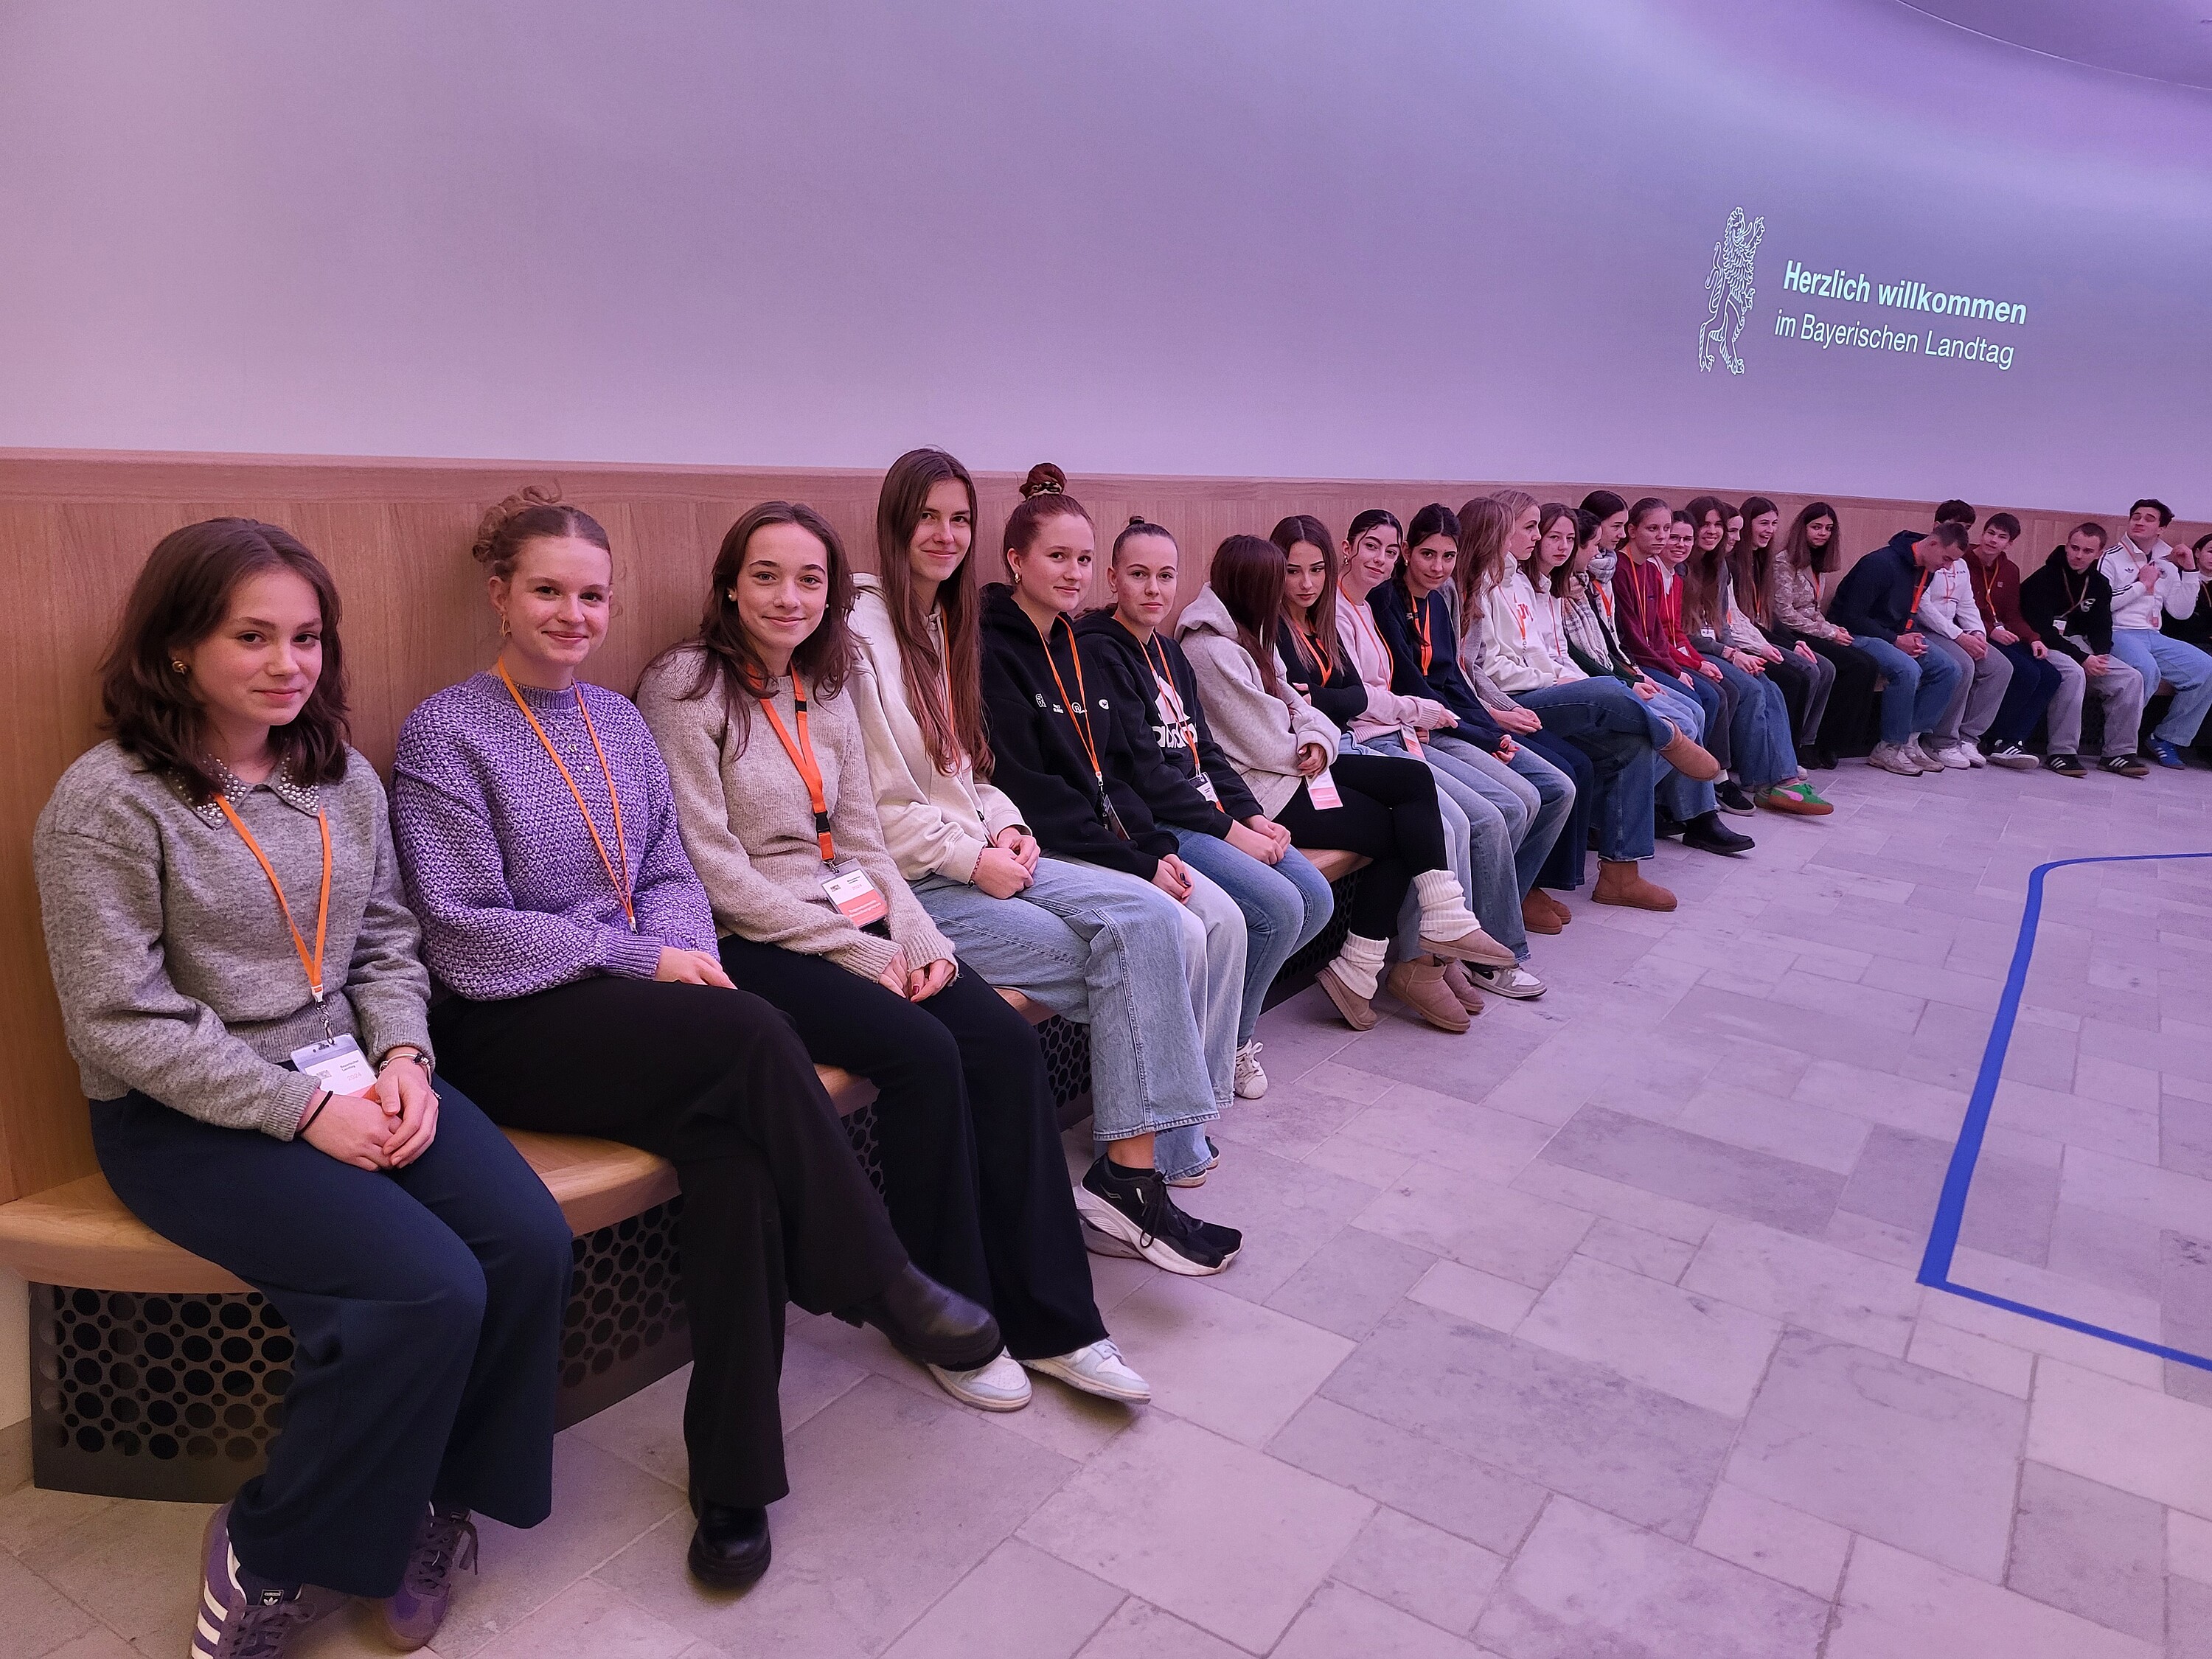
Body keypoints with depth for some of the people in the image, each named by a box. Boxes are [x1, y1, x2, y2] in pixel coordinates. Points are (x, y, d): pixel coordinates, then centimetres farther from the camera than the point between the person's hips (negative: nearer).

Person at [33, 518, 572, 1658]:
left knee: (533, 1245, -18)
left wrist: (401, 1059, -5)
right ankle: (267, 1559, 2)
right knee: (428, 1290, -25)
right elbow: (119, 1025, -12)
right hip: (185, 1117, -5)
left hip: (351, 1079, 6)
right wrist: (301, 1109, -17)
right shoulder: (108, 801, -9)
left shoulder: (346, 778, 9)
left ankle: (432, 1503, 8)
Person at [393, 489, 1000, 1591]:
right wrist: (647, 962, -14)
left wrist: (687, 952, -8)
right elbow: (466, 933, -9)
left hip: (635, 1006, 5)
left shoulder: (618, 719, 16)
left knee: (733, 1156, -26)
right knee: (754, 1035, -31)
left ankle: (734, 1478, -16)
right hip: (510, 1030, -5)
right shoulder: (445, 733, -2)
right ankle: (887, 1288, -14)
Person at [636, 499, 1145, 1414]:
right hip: (748, 945, -6)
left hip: (851, 921, 6)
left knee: (1007, 1042, -16)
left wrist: (918, 936, -3)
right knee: (923, 1053, -27)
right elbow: (713, 870, -13)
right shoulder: (685, 686, -7)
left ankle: (1052, 1320, -8)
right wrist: (859, 953, -15)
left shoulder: (826, 689, 14)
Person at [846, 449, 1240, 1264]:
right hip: (911, 883, -7)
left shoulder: (949, 623, 19)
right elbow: (872, 807, -13)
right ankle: (1133, 1176, -4)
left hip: (980, 857, 7)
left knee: (1146, 916, -17)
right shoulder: (860, 632, -8)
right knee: (1125, 960, -17)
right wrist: (973, 859, -14)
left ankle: (1133, 1172, -18)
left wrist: (1006, 829, 4)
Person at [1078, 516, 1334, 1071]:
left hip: (1205, 814, 9)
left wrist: (1252, 816, 2)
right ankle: (1230, 1039, 1)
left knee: (1317, 899, -3)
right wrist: (1228, 831, -15)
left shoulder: (1168, 653, 18)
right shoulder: (1100, 653, -10)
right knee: (1278, 907, -21)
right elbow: (1143, 771, -17)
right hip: (1150, 824, -9)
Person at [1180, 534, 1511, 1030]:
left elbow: (1295, 704, 12)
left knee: (1415, 780, -5)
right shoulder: (1211, 650, -19)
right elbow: (1264, 745, -20)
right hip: (1260, 791, -9)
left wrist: (1318, 740, -10)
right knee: (1395, 830, -7)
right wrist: (1297, 712, 1)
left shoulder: (1245, 636, 14)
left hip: (1287, 766, 9)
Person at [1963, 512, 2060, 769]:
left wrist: (2033, 639, -2)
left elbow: (2013, 615, 15)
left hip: (2002, 637, 8)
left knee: (2051, 677, -13)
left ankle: (2012, 743, -15)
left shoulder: (2010, 571, 16)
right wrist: (1990, 630, -23)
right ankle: (2000, 741, -10)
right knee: (2027, 674, -25)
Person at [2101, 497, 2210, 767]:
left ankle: (2167, 739, 0)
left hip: (2153, 636, 7)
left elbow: (2181, 613, 16)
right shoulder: (2111, 557, 2)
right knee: (2147, 670, -37)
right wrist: (2142, 584, -6)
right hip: (2117, 633, -7)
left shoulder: (2166, 565, 19)